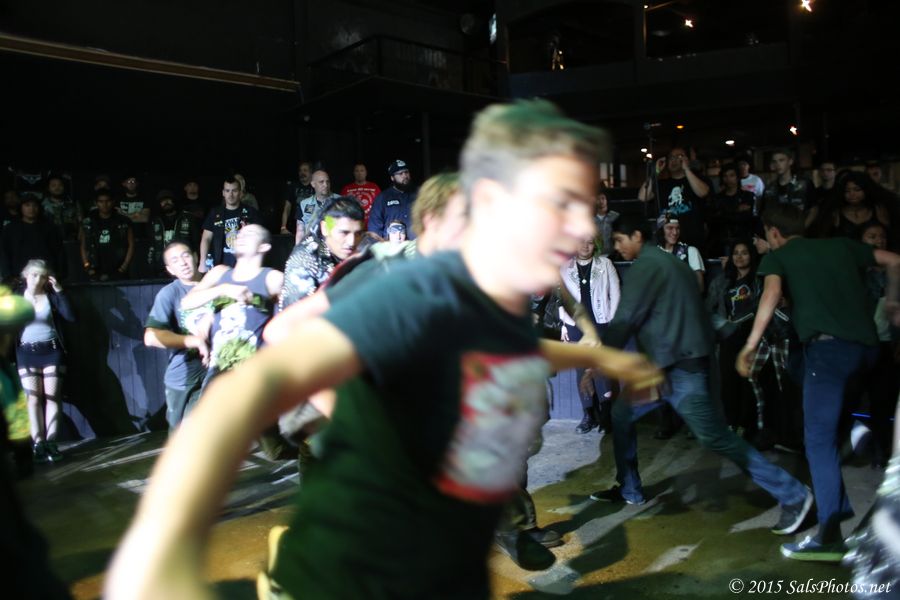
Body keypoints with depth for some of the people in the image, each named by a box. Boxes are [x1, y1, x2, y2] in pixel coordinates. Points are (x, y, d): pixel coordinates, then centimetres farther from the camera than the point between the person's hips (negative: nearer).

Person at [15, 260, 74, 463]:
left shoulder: (51, 296, 5)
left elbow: (70, 316, -10)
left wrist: (59, 291, -12)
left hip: (51, 351, 0)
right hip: (27, 352, 0)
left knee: (52, 396, -2)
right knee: (33, 398, -2)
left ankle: (51, 442, 2)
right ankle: (39, 445, 0)